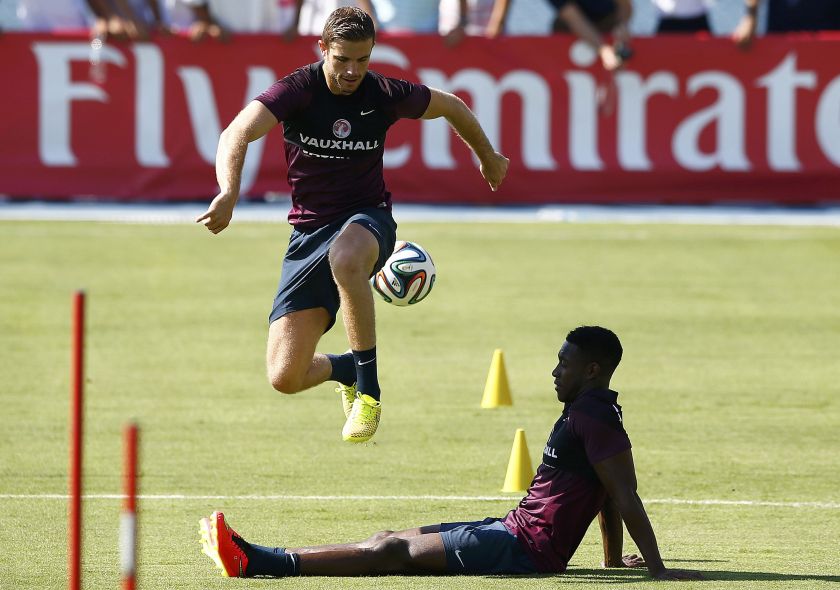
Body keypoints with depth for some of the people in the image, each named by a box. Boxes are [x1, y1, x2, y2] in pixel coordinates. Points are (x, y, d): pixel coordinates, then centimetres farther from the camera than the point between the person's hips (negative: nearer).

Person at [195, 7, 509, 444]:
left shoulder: (385, 95, -7)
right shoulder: (298, 89, -13)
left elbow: (450, 106, 14)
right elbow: (236, 136, -28)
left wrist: (487, 156, 28)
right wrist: (228, 194, -47)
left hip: (367, 217, -1)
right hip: (308, 231, 1)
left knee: (344, 258, -43)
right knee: (285, 378, -9)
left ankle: (369, 390, -27)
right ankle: (345, 368, 29)